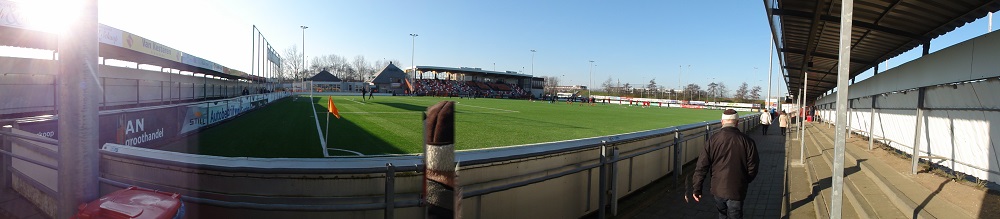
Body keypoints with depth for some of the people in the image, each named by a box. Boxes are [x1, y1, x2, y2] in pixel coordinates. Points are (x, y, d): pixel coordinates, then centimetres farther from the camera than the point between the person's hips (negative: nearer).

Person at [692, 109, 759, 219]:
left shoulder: (713, 140, -7)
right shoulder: (747, 141, -9)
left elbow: (702, 166, -7)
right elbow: (752, 168, -3)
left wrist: (697, 189, -1)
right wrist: (745, 182, 17)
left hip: (717, 188, 2)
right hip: (736, 190, -1)